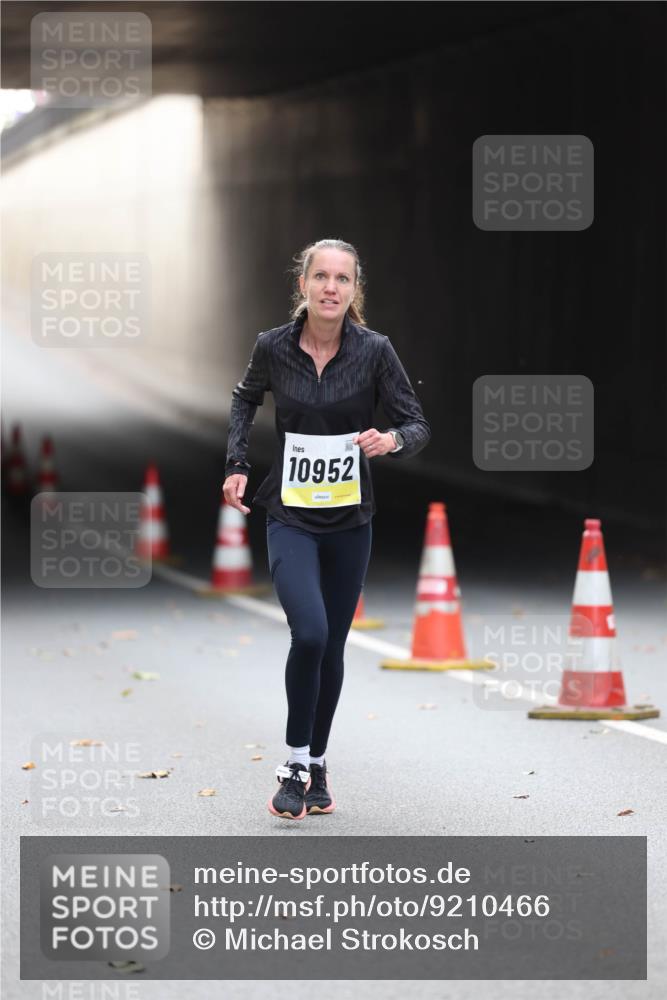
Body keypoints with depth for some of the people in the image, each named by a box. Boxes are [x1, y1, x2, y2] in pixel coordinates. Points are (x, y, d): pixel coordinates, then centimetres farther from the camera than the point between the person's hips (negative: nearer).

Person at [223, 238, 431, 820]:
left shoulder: (374, 351, -10)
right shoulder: (274, 347, -8)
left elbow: (417, 426, -6)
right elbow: (246, 399, 14)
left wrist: (393, 440, -28)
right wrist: (238, 464, 6)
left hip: (350, 522, 1)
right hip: (290, 519, -1)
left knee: (332, 647, 10)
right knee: (309, 633, -21)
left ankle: (317, 763, 28)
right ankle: (295, 764, -5)